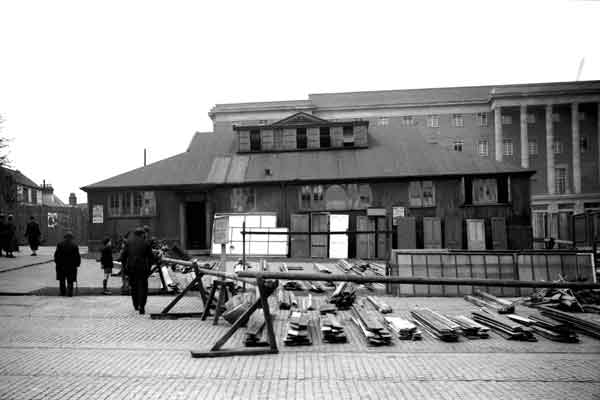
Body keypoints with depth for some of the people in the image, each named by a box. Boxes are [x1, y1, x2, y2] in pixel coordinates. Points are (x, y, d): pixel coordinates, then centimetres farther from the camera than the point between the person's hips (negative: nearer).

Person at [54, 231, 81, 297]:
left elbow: (56, 255, -1)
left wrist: (57, 262, 8)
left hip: (61, 265, 1)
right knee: (70, 281, 5)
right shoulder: (74, 245, -1)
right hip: (71, 266, -1)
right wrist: (77, 264, 7)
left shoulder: (60, 244, 0)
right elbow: (78, 256, -1)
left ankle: (63, 292, 11)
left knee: (62, 280, 11)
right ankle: (69, 293, -1)